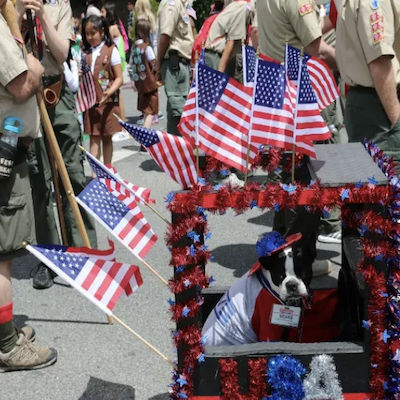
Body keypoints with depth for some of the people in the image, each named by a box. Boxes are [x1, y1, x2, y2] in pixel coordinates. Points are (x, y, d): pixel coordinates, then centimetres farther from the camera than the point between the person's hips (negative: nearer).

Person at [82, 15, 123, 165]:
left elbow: (119, 78, -7)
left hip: (108, 102, -3)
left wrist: (110, 92, -23)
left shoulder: (111, 50, -3)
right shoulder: (86, 53, 9)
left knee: (107, 138, 9)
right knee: (94, 138, 3)